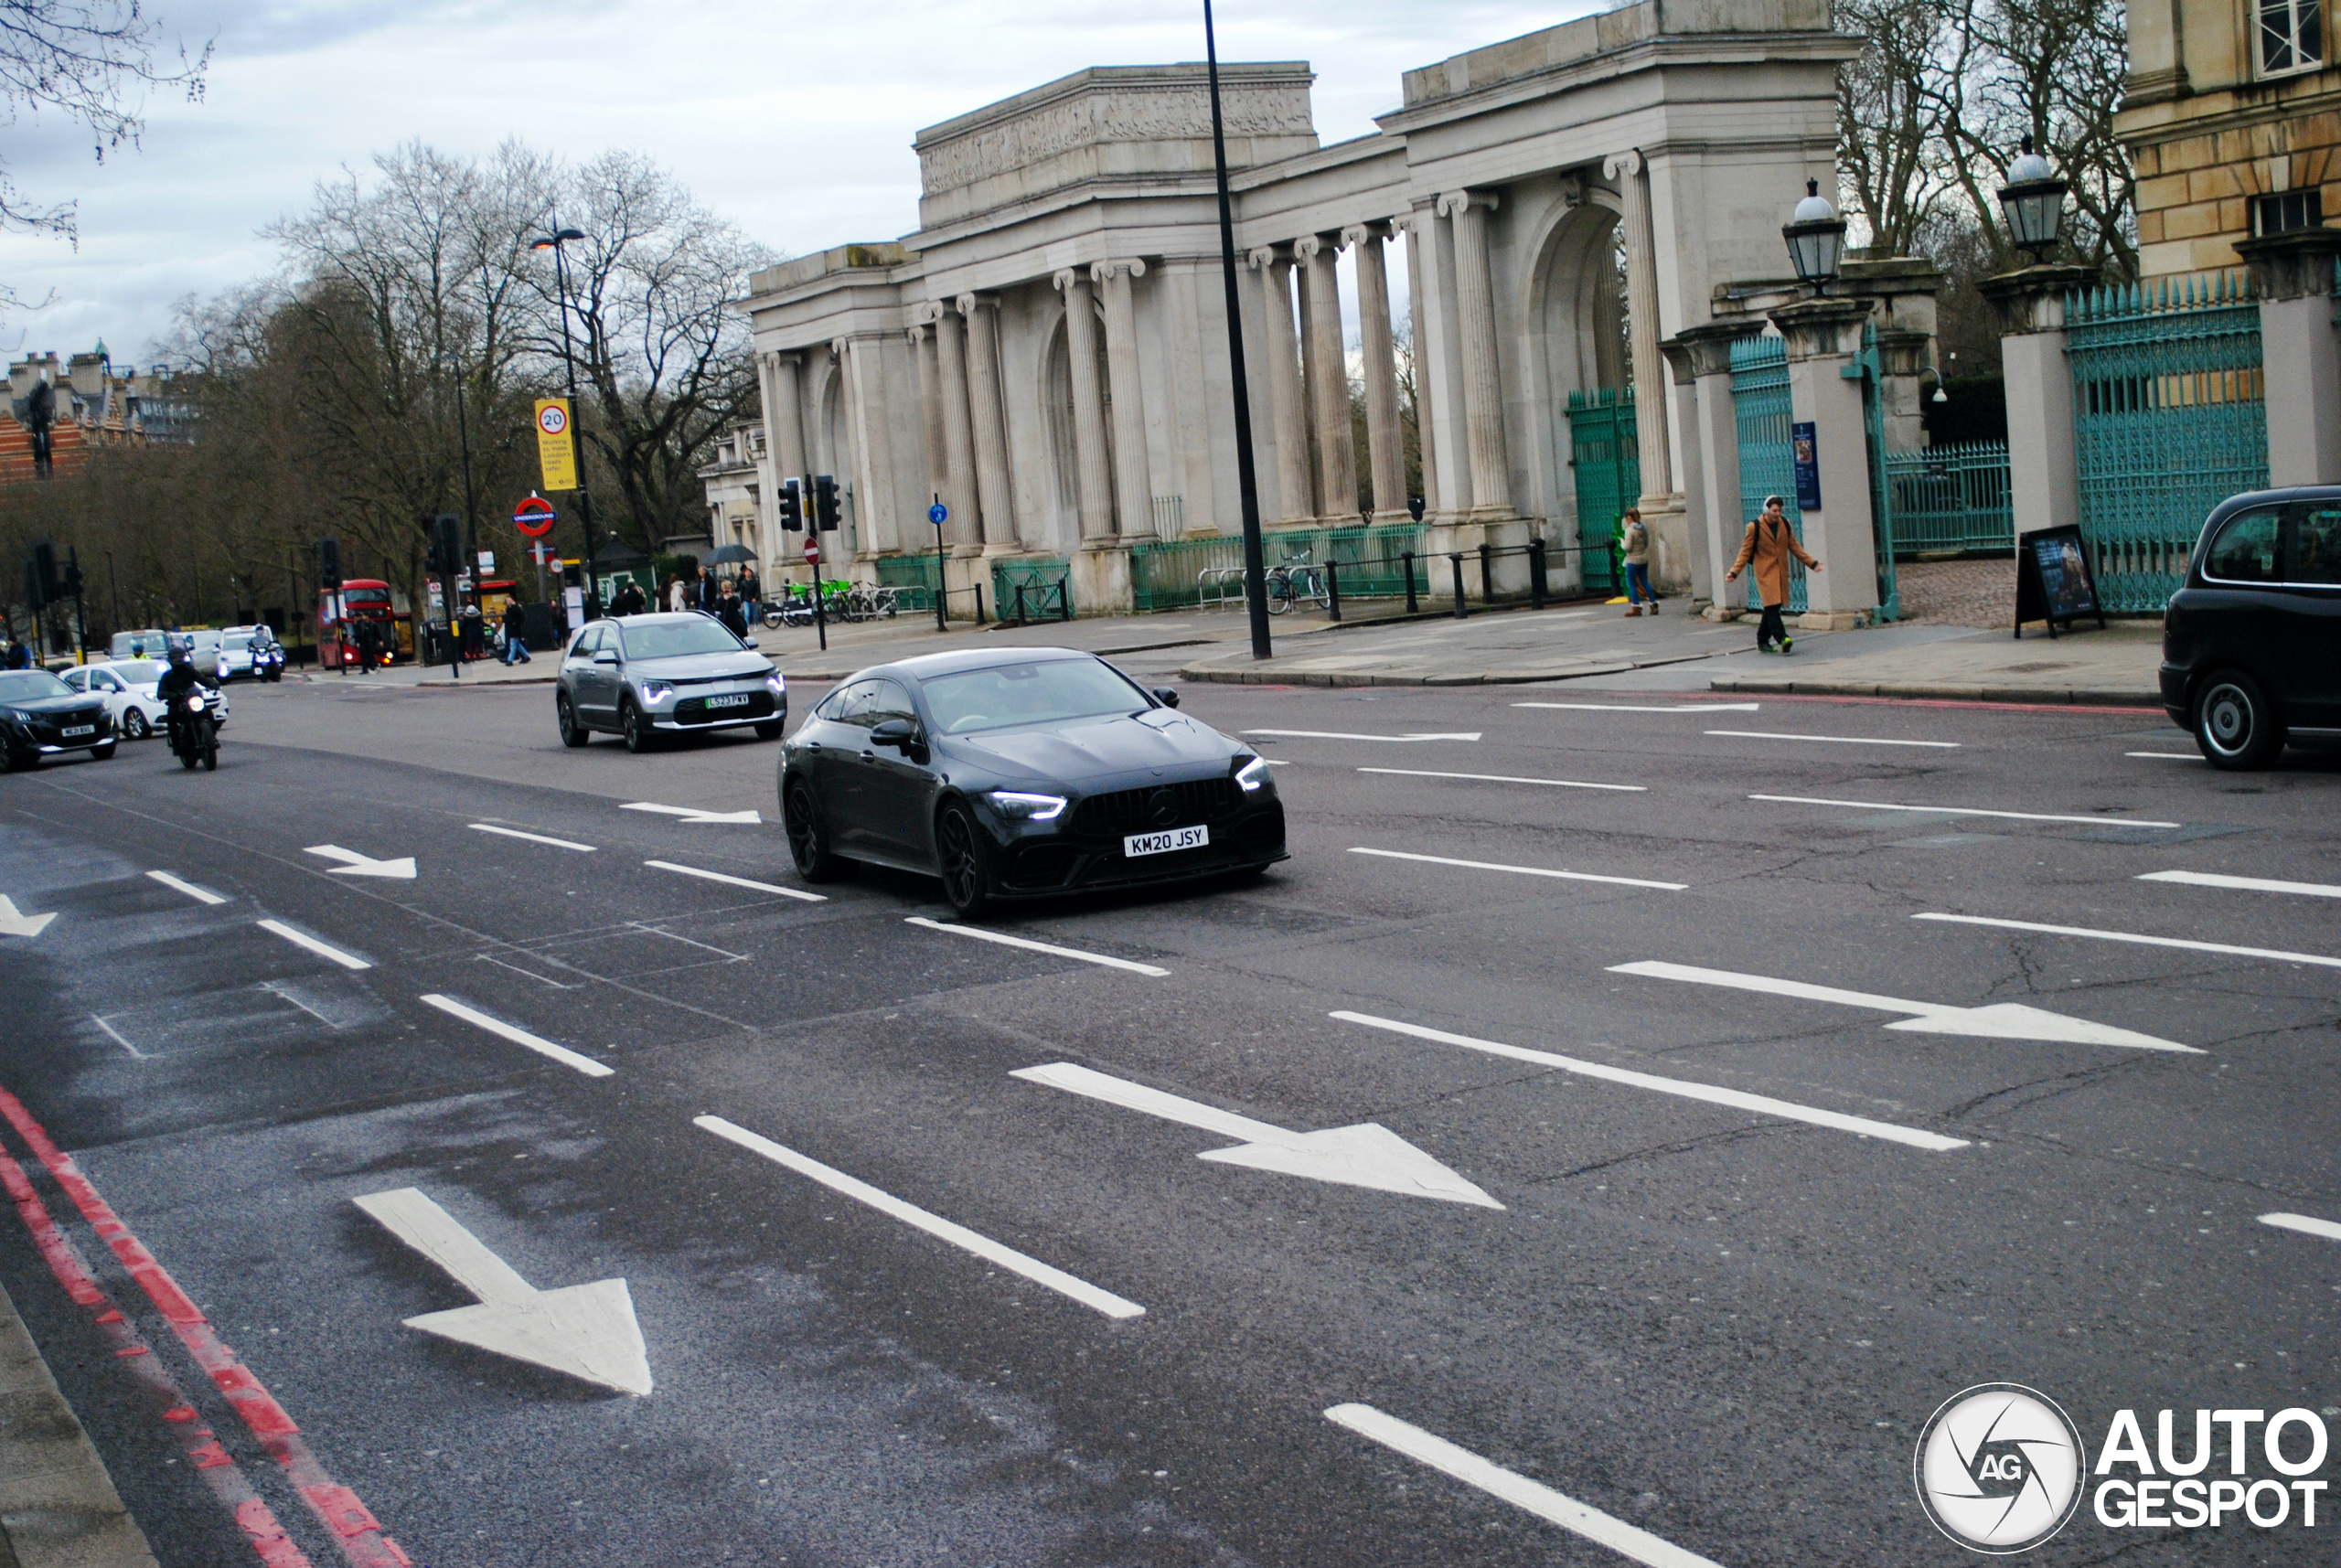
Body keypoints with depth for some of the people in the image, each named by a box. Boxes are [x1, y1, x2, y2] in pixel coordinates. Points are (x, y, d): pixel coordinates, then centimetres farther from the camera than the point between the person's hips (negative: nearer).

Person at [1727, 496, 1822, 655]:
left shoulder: (1785, 524, 7)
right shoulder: (1754, 528, -7)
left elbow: (1794, 546, 17)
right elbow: (1745, 552, -2)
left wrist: (1811, 563, 14)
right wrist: (1734, 572, -10)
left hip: (1781, 573, 5)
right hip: (1765, 573, -5)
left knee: (1772, 607, 7)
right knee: (1771, 606, -16)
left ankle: (1762, 641, 16)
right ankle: (1782, 638, -25)